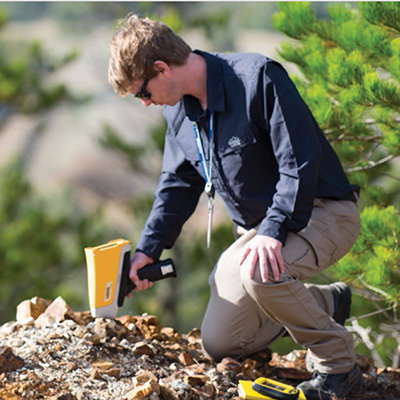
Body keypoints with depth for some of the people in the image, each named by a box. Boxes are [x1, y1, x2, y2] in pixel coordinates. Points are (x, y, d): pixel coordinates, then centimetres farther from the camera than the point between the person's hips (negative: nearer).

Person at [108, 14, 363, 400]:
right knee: (218, 344, 4)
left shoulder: (258, 78, -23)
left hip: (321, 211, -8)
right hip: (255, 226, 8)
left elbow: (300, 162, -27)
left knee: (259, 274, -38)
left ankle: (337, 365, -14)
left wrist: (273, 232, -35)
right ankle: (327, 301, 22)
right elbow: (177, 182, 14)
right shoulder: (177, 110, 2)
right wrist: (148, 249, 3)